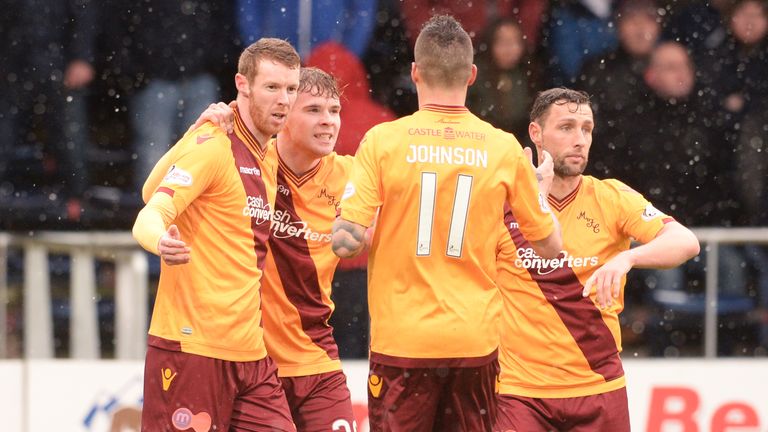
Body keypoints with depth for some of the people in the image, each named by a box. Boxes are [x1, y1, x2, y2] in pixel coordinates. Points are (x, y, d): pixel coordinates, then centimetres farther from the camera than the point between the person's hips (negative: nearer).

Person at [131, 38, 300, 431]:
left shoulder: (268, 157, 15)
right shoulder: (213, 146, -11)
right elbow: (150, 217, -22)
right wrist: (162, 242, -43)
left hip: (248, 350, 8)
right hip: (192, 346, -8)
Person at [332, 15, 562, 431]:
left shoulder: (383, 140, -6)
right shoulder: (504, 148, 0)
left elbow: (346, 241, -10)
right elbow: (549, 245, 9)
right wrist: (543, 190, 28)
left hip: (401, 340, -2)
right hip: (475, 342, 2)